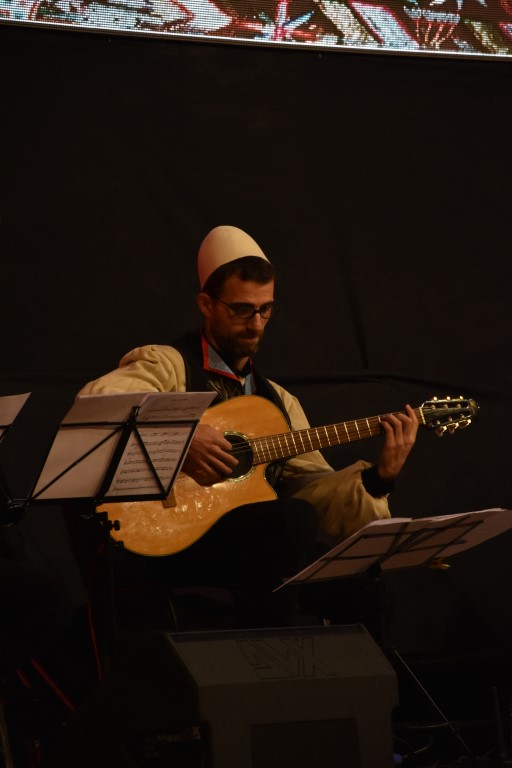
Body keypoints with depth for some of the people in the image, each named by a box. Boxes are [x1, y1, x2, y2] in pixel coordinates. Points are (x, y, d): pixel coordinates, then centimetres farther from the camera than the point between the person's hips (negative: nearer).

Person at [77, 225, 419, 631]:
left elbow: (308, 484, 14)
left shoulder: (278, 401, 23)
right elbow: (95, 400, -17)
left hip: (257, 545, 6)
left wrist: (379, 476, -1)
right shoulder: (171, 366, 1)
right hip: (173, 535, -6)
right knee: (295, 519, -30)